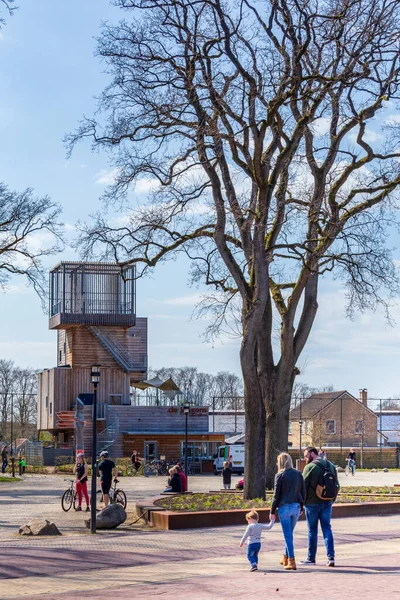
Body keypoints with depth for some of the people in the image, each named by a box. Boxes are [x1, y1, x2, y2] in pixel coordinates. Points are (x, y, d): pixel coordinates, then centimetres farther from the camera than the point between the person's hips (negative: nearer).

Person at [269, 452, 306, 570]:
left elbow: (276, 494, -7)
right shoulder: (298, 474, 6)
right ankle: (285, 557, 29)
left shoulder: (280, 475, -7)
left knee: (288, 535, -2)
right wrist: (301, 507, 18)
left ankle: (291, 561, -5)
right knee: (289, 533, 19)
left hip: (284, 507, -5)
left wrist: (272, 511, 0)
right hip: (296, 507, 5)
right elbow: (303, 491, 8)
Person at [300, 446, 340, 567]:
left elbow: (303, 486, -11)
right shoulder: (331, 466, 9)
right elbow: (336, 486, 12)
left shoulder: (310, 467, -12)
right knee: (327, 529, 7)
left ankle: (311, 558, 13)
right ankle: (331, 557, -4)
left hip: (312, 503, -5)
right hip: (327, 503, 5)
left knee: (312, 530, 5)